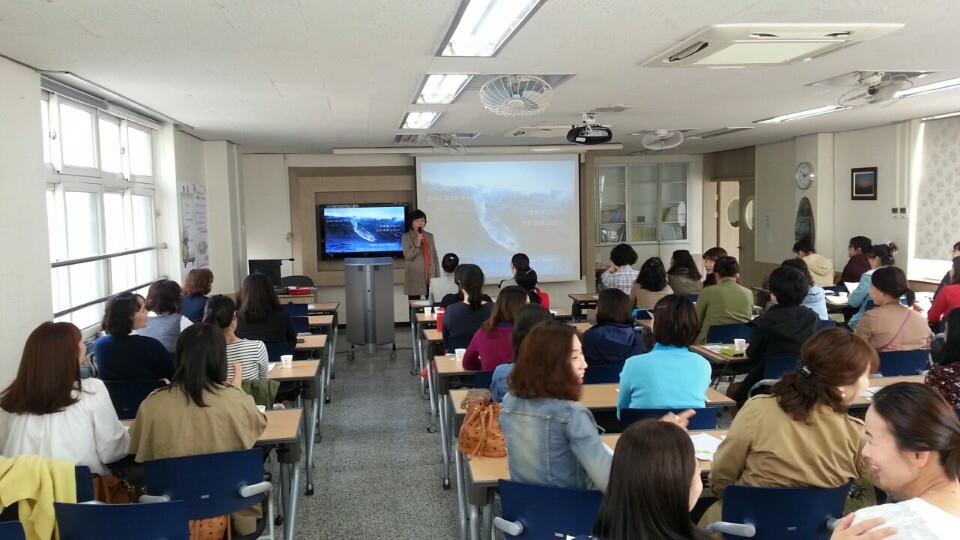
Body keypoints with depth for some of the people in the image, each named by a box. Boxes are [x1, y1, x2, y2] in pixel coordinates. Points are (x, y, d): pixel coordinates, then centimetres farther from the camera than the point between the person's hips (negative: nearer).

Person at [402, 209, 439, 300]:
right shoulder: (407, 236, -2)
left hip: (430, 277, 3)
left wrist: (438, 276, 9)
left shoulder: (430, 236, 10)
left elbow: (435, 257, 13)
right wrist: (417, 244, -23)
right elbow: (407, 256, -10)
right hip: (415, 279, -3)